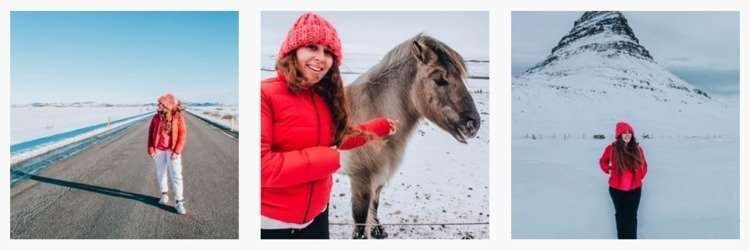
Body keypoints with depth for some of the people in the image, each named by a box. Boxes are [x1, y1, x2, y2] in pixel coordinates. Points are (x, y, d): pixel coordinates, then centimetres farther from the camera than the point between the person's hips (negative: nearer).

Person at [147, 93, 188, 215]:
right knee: (160, 173, 14)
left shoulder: (178, 117, -10)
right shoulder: (157, 117, -3)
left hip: (172, 150, -3)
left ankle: (179, 201, -4)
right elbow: (151, 133, 3)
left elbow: (182, 135, -10)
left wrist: (177, 151, -15)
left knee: (176, 175, -7)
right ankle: (164, 194, 33)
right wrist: (151, 149, -3)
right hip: (159, 150, 3)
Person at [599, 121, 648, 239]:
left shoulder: (637, 149, -3)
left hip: (634, 189, 1)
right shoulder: (612, 149, -9)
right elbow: (603, 162, 10)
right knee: (620, 215, 13)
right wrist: (609, 171, -1)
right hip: (617, 189, -1)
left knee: (631, 216, 0)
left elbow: (644, 165, 13)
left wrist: (642, 177, 7)